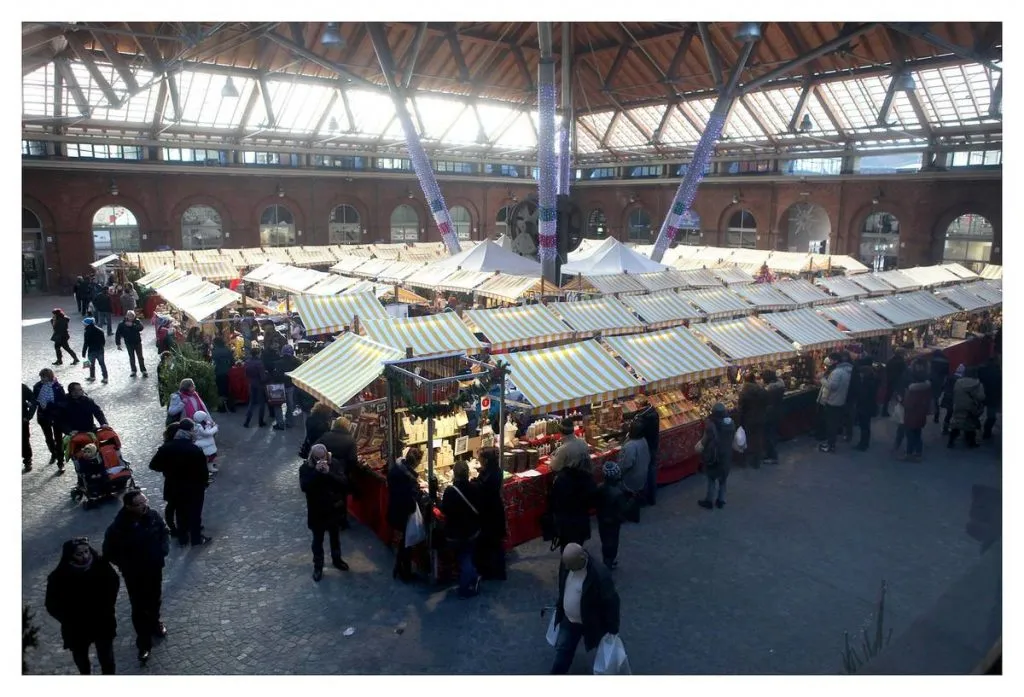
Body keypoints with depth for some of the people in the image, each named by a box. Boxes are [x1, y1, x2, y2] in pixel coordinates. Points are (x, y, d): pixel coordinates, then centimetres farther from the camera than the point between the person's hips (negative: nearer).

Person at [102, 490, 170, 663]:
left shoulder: (153, 515, -15)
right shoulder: (118, 527, -27)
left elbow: (164, 532, 4)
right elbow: (109, 552, -13)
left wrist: (164, 549, -10)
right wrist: (127, 565, -15)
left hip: (155, 568, 4)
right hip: (134, 574, -4)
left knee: (155, 600, 25)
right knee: (139, 608, 9)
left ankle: (155, 624, 52)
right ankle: (144, 643, 25)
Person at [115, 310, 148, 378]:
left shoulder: (137, 321, -9)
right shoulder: (122, 324, -11)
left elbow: (141, 327, -29)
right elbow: (117, 334, -8)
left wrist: (132, 325, -35)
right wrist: (118, 344, -10)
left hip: (137, 342, 0)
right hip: (129, 343, 0)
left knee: (140, 357, 6)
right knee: (131, 358, 12)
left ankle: (144, 371, 14)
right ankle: (133, 371, 25)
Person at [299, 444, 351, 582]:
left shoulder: (334, 463, -10)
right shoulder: (305, 467, -14)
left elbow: (343, 481, -16)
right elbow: (304, 487, -26)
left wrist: (329, 473, -30)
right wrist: (316, 472, -35)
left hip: (333, 508, 2)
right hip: (316, 510, -2)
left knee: (335, 536, 21)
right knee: (318, 539, 12)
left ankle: (337, 559, 42)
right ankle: (318, 566, 28)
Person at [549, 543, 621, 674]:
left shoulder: (600, 575, -36)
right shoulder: (567, 564, -16)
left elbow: (611, 602, -23)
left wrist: (612, 629, -15)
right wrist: (559, 608, 17)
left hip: (592, 624, -4)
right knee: (562, 650, 16)